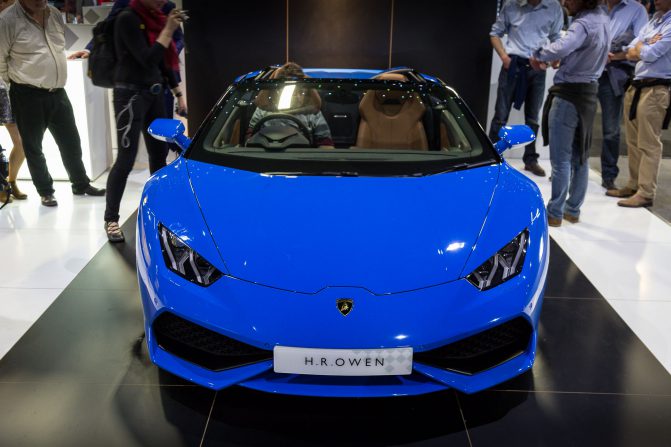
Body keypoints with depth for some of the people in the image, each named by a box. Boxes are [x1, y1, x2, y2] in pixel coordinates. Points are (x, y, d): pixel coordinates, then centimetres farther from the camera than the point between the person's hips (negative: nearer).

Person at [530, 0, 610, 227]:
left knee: (561, 159, -2)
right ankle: (573, 209, 23)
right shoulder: (601, 18, 11)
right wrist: (563, 60, 8)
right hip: (588, 92, 9)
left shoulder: (584, 23, -19)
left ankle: (555, 212, 4)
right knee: (580, 157, 14)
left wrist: (539, 55, -19)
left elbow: (561, 48, -37)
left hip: (569, 94, -9)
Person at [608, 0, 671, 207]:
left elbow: (650, 54, -16)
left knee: (649, 144, -4)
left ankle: (646, 193, 0)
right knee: (633, 142, 12)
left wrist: (640, 48, 4)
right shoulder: (653, 20, 17)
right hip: (636, 86, 8)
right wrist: (647, 48, -9)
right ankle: (634, 185, 21)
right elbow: (631, 53, 10)